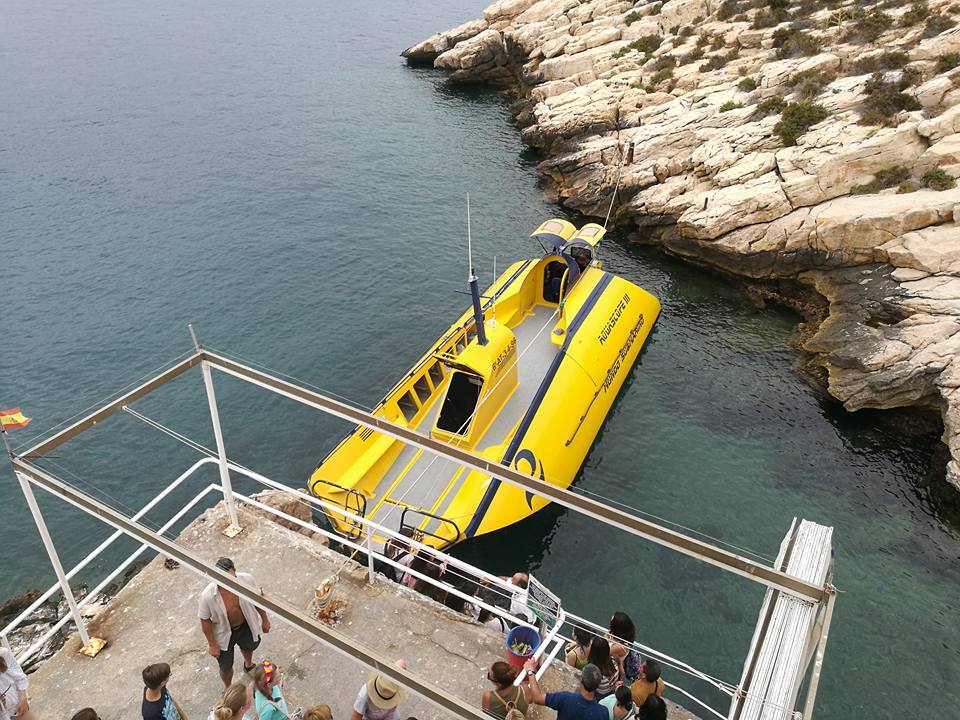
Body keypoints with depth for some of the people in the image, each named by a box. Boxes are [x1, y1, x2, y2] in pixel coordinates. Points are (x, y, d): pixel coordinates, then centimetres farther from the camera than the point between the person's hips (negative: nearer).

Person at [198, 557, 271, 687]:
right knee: (226, 666, 19)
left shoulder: (247, 579, -31)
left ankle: (248, 665, 70)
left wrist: (264, 619, 1)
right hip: (224, 633, -2)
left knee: (250, 646, 33)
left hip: (246, 626, 3)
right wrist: (212, 644, -9)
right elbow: (205, 620, -19)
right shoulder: (207, 595, -36)